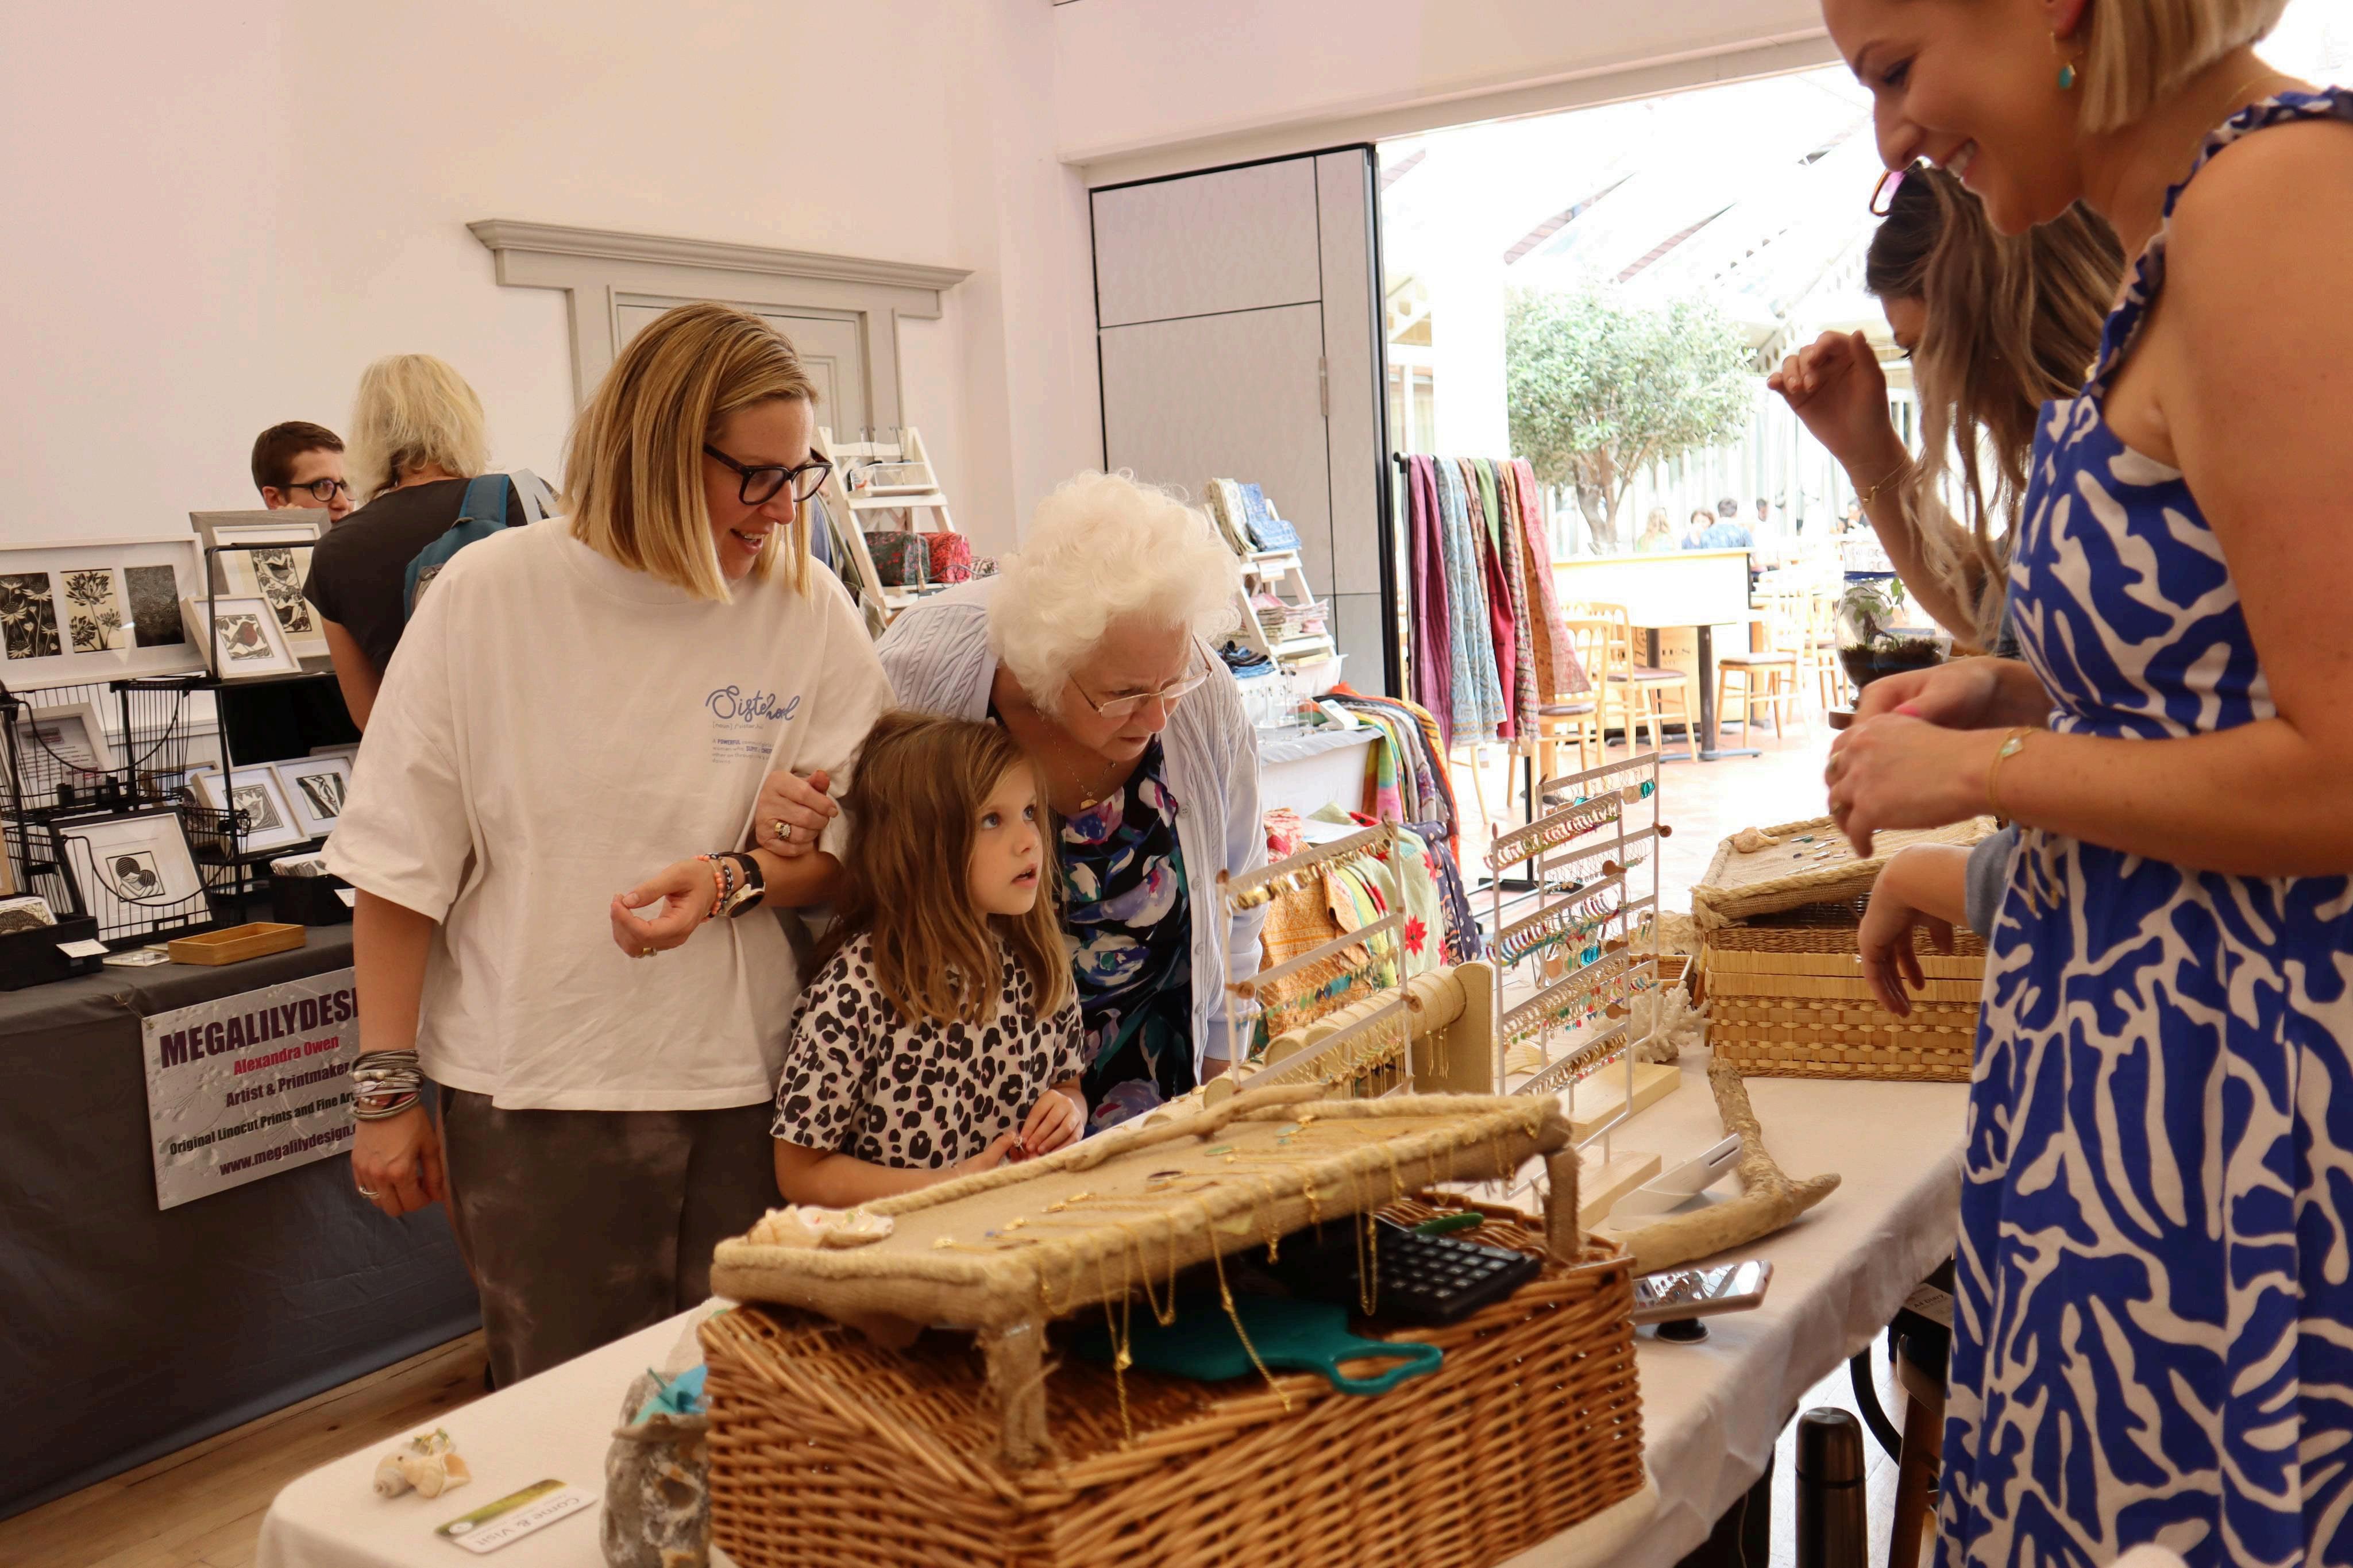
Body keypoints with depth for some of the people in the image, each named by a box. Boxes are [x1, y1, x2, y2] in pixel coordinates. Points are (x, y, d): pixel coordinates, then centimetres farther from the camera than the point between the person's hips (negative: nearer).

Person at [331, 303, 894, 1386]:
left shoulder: (809, 612, 0)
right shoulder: (491, 594, -3)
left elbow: (858, 851, 2)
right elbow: (400, 863, 1)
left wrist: (734, 882, -17)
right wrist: (387, 1090, 1)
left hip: (747, 1087, 1)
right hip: (529, 1092, -1)